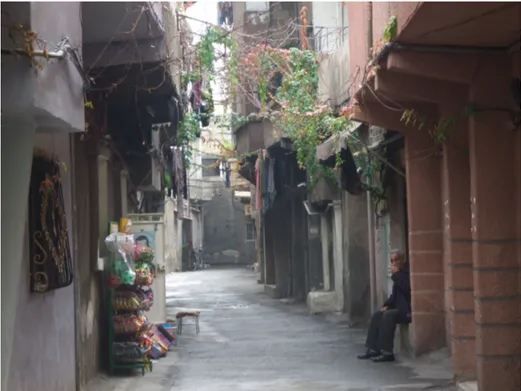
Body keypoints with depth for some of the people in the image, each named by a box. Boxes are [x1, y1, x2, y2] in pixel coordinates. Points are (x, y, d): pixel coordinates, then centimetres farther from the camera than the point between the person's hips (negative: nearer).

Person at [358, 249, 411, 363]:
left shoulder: (408, 272, -11)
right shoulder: (399, 274, 18)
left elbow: (406, 288, -29)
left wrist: (395, 275, -18)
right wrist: (387, 305, 7)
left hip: (407, 310, -10)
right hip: (398, 308, 10)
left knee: (388, 315, -29)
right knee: (377, 315, 0)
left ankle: (387, 352, -29)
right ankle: (373, 349, -2)